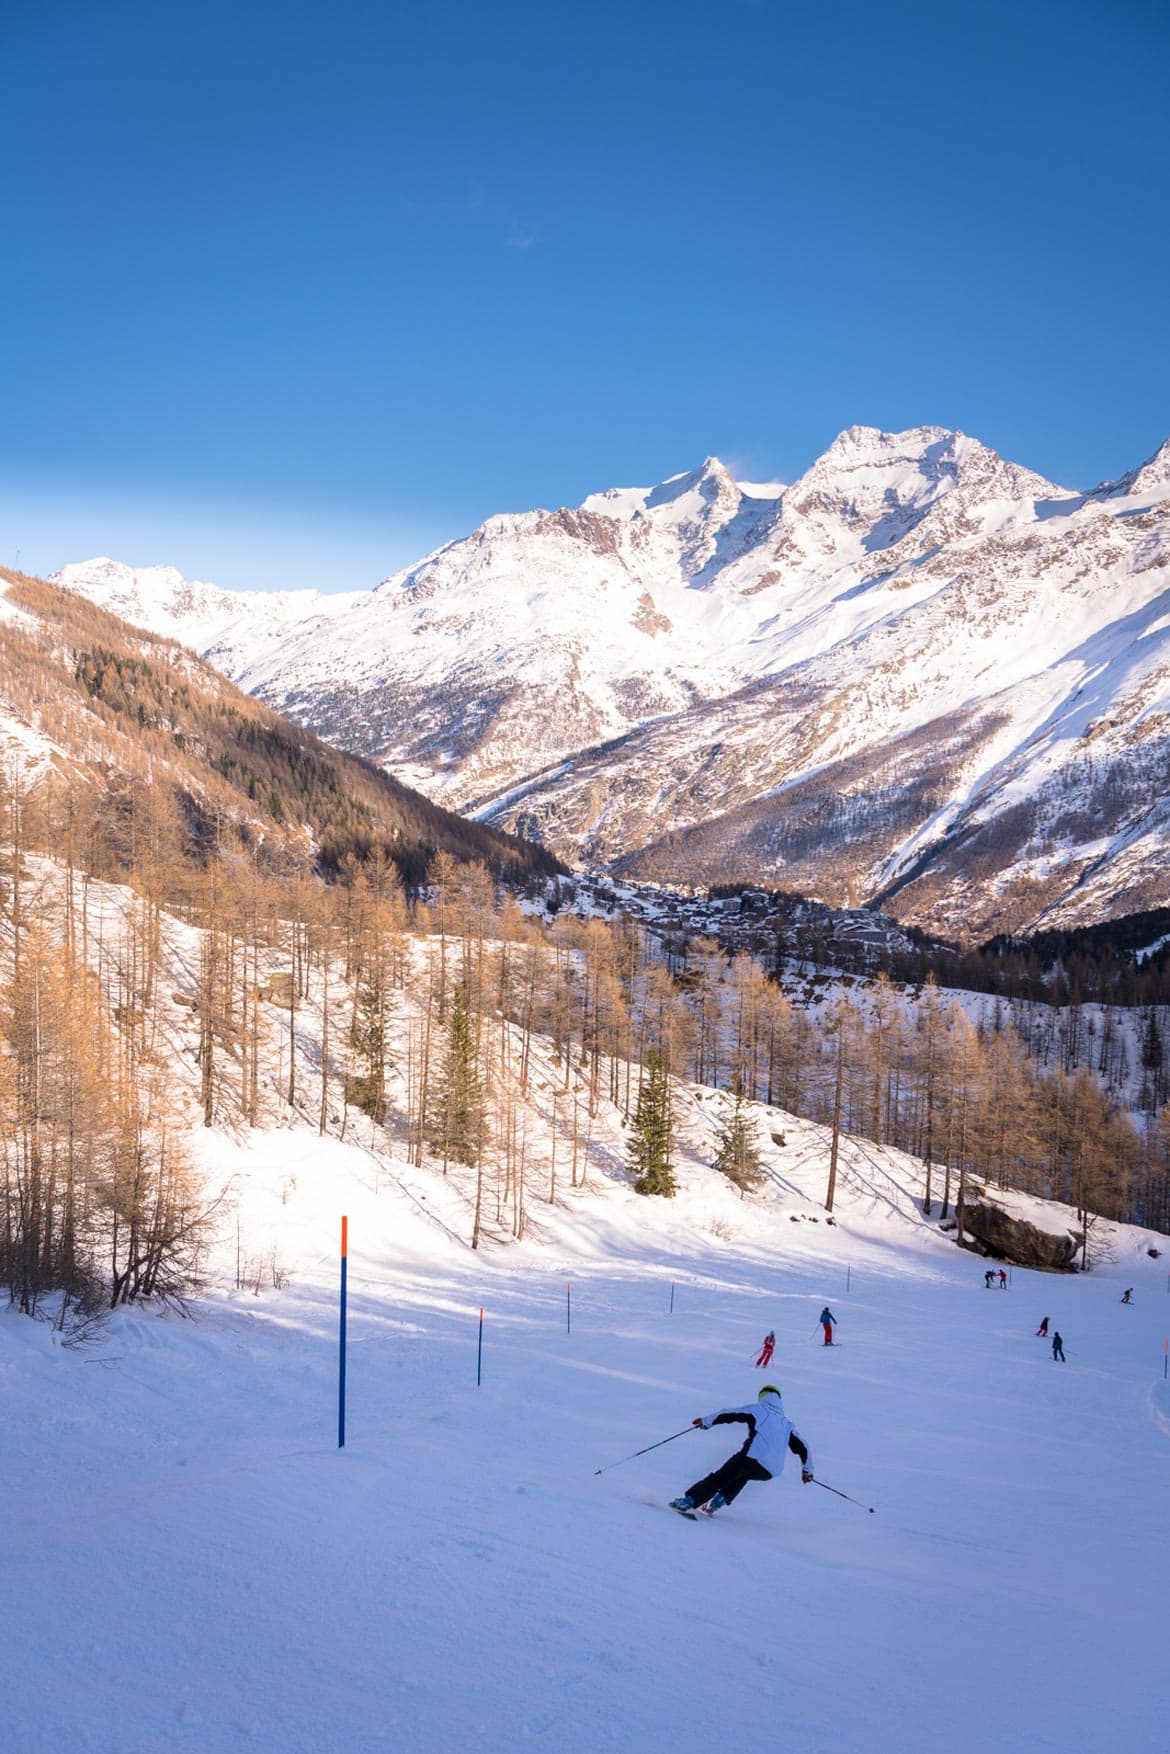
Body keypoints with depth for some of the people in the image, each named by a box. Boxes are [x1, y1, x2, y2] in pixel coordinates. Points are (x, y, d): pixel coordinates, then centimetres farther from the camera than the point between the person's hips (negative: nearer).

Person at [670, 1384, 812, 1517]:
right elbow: (801, 1446, 26)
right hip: (770, 1472, 5)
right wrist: (807, 1469, 38)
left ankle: (689, 1501, -9)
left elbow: (730, 1415, 8)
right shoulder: (786, 1422, 26)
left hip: (753, 1457, -5)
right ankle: (718, 1501, 17)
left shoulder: (757, 1410, 13)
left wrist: (706, 1421, 19)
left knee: (719, 1478, 5)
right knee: (743, 1474, 32)